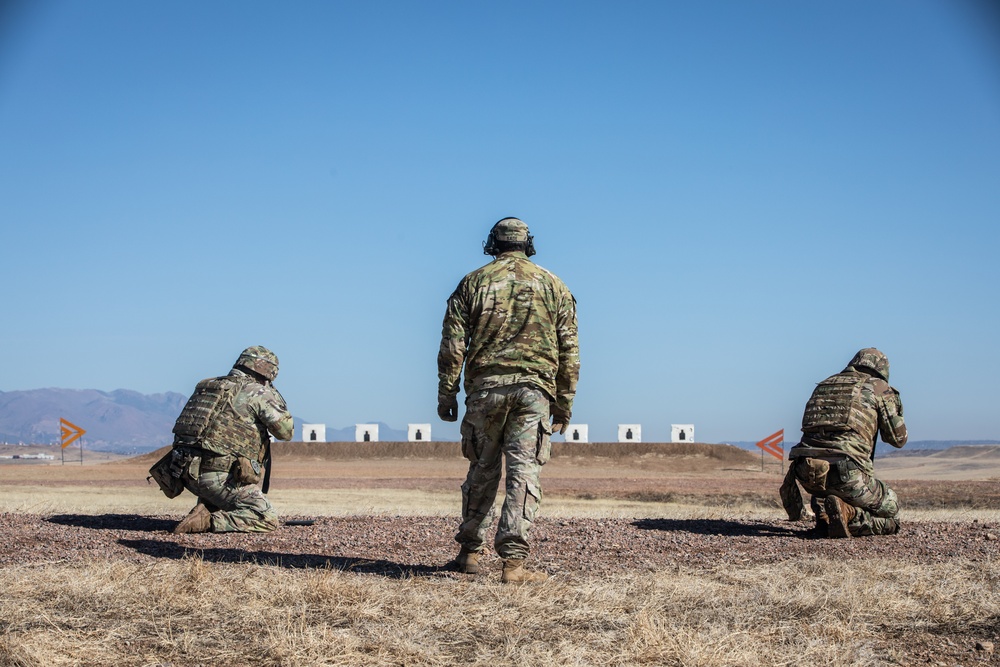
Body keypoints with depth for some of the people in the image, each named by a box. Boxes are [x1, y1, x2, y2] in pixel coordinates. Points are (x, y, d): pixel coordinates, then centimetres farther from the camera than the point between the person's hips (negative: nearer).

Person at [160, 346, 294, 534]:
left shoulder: (206, 386, 19)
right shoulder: (258, 392, -2)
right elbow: (285, 431, 0)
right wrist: (274, 395, 14)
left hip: (186, 472, 8)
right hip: (217, 476, -8)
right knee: (268, 520, -3)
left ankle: (207, 507, 14)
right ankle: (208, 522, -17)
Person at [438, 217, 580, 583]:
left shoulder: (474, 282, 7)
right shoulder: (554, 286, 9)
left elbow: (452, 344, 1)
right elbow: (569, 351, 7)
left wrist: (446, 393, 7)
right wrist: (564, 403, 11)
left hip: (485, 387, 1)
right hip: (533, 388, -1)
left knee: (482, 470, 13)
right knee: (524, 473, -2)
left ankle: (470, 552, 21)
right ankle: (513, 561, -8)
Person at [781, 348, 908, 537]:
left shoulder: (824, 385, 25)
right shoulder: (879, 387, 11)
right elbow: (898, 438, 15)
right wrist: (894, 403, 34)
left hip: (806, 472, 5)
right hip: (846, 472, -5)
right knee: (890, 507, 17)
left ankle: (823, 511, 6)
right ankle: (849, 514, -13)